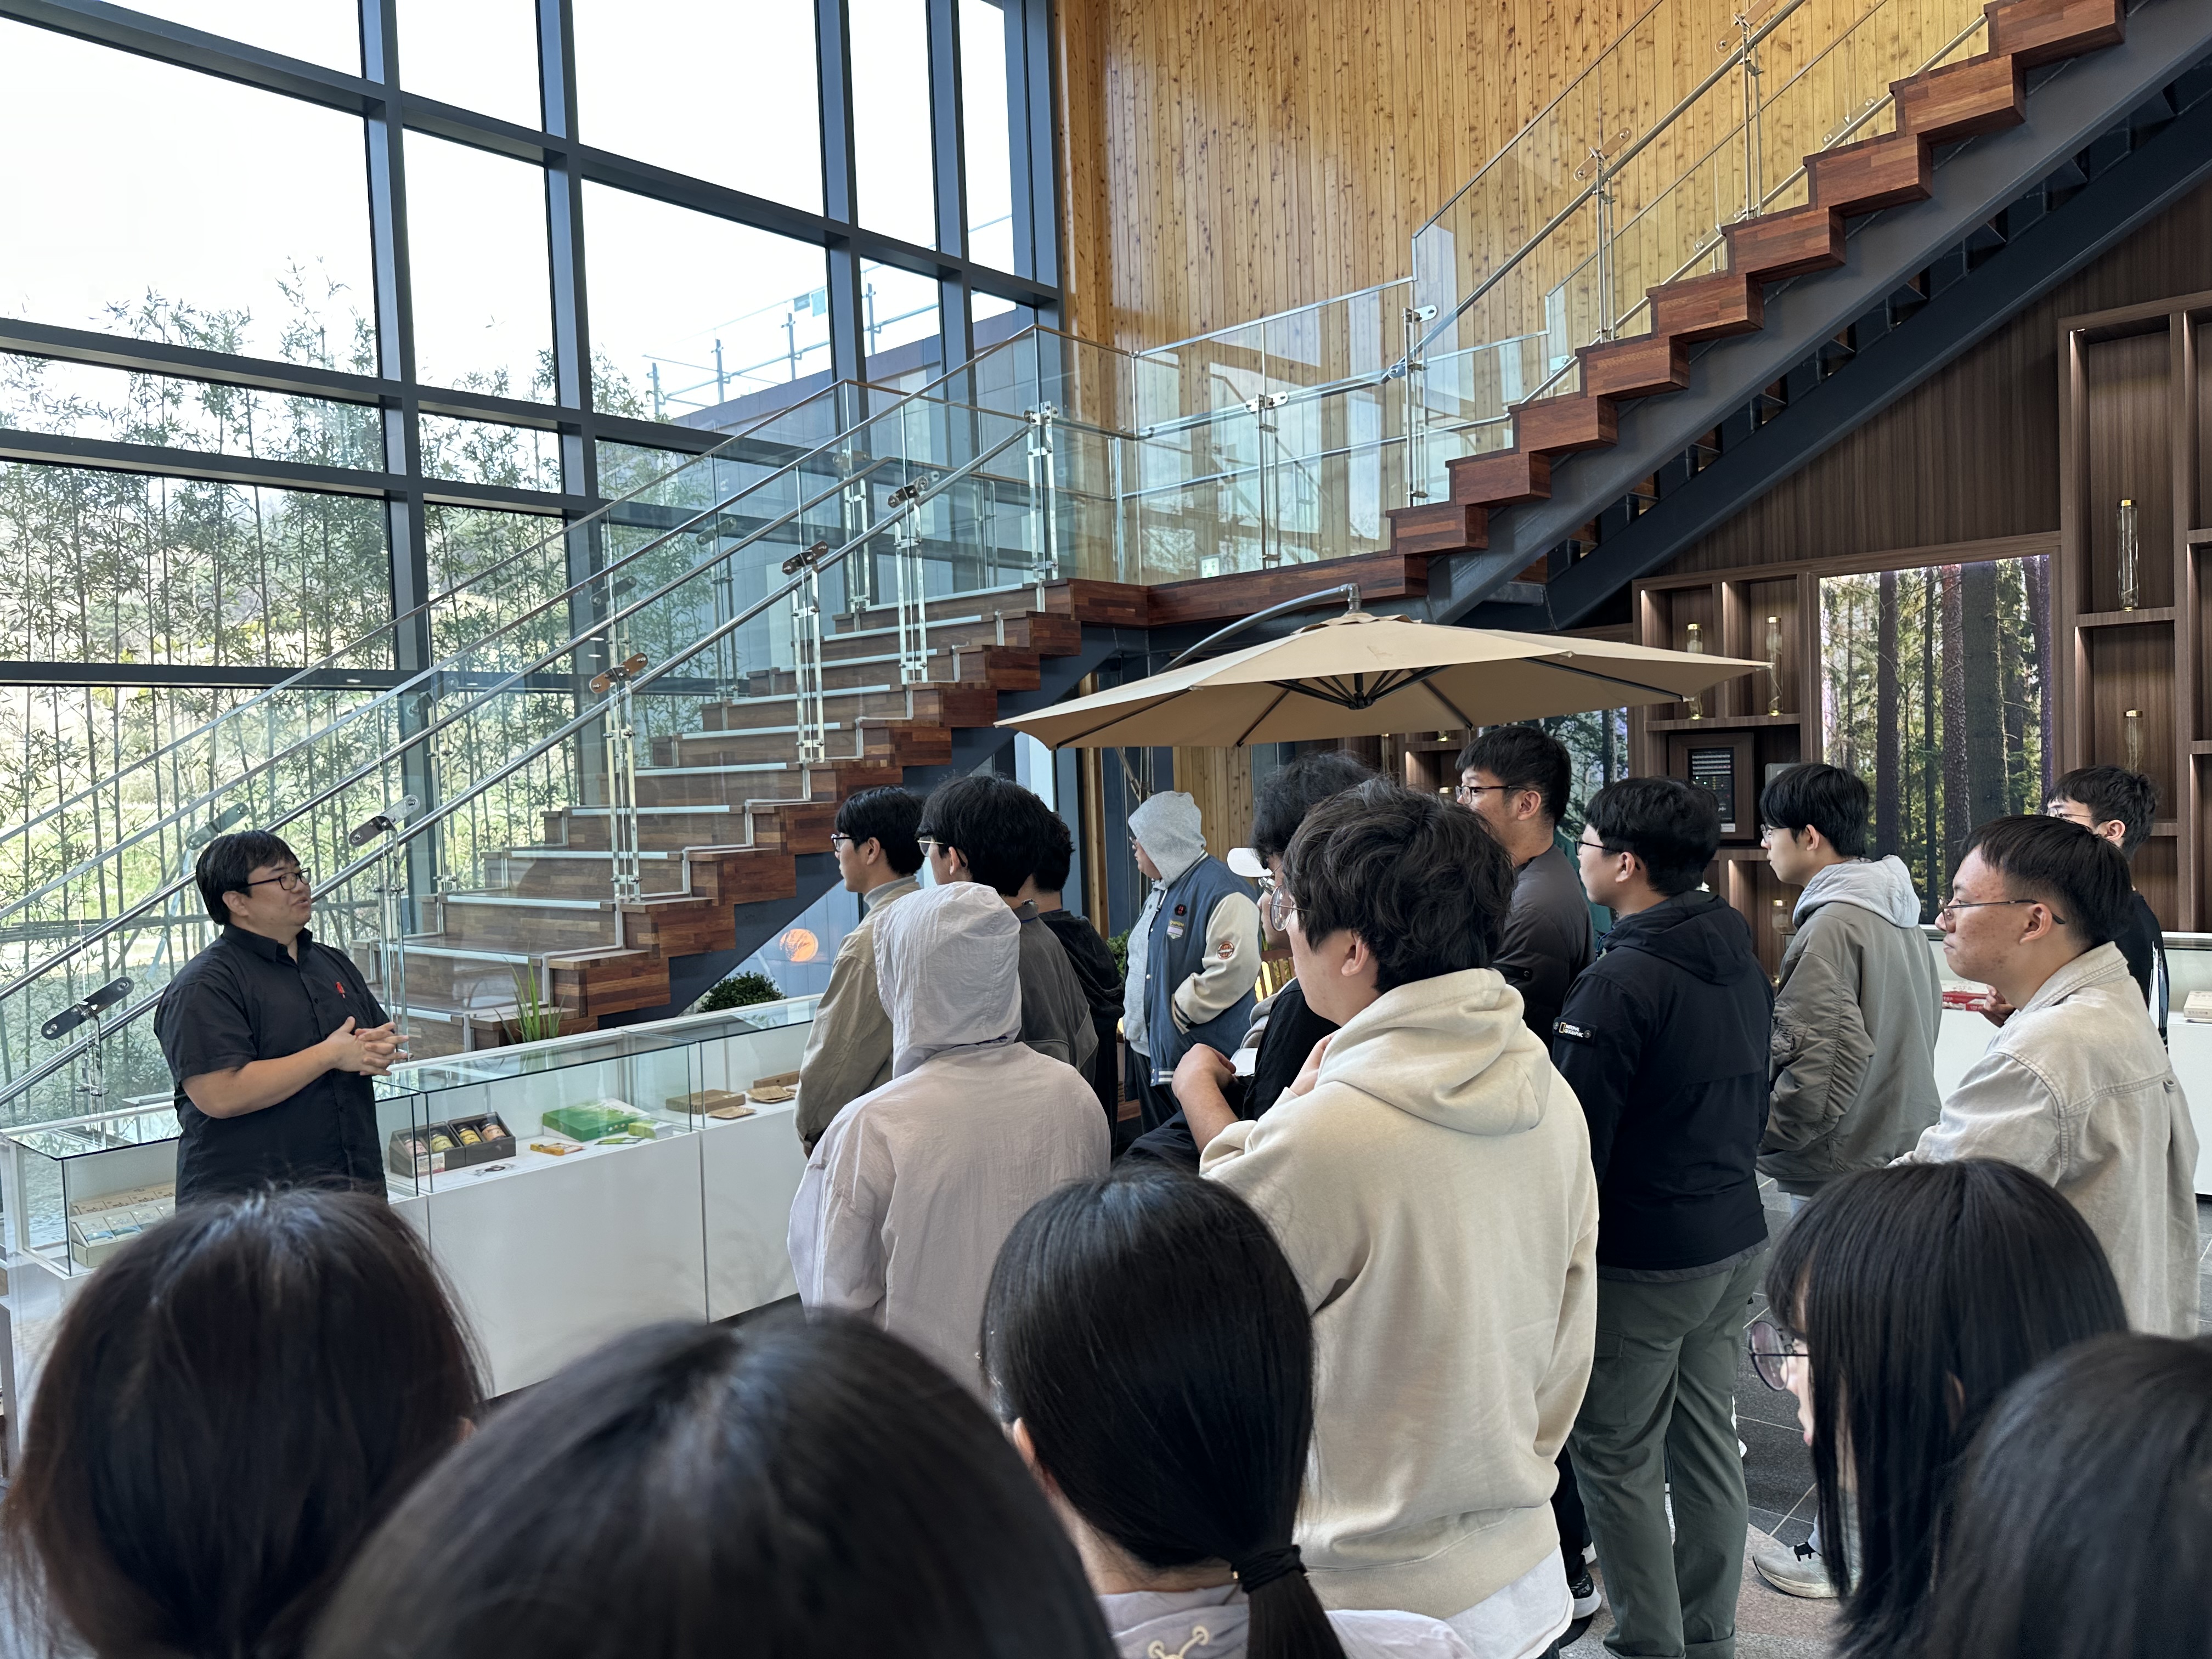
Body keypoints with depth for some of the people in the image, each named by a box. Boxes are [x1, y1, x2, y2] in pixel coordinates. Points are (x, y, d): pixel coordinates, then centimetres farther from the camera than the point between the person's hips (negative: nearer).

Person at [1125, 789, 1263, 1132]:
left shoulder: (1221, 890, -15)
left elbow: (1235, 969, -26)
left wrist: (1176, 1013, -18)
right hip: (1151, 1051, 10)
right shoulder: (1161, 891, 18)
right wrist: (1132, 1020, 14)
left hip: (1200, 1057, -10)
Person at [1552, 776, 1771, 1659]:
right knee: (1708, 1445, 18)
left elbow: (1575, 1136, -19)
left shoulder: (1622, 980, -21)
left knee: (1616, 1458, 4)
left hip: (1640, 1259, -9)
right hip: (1734, 1239, 9)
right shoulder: (1742, 962, 7)